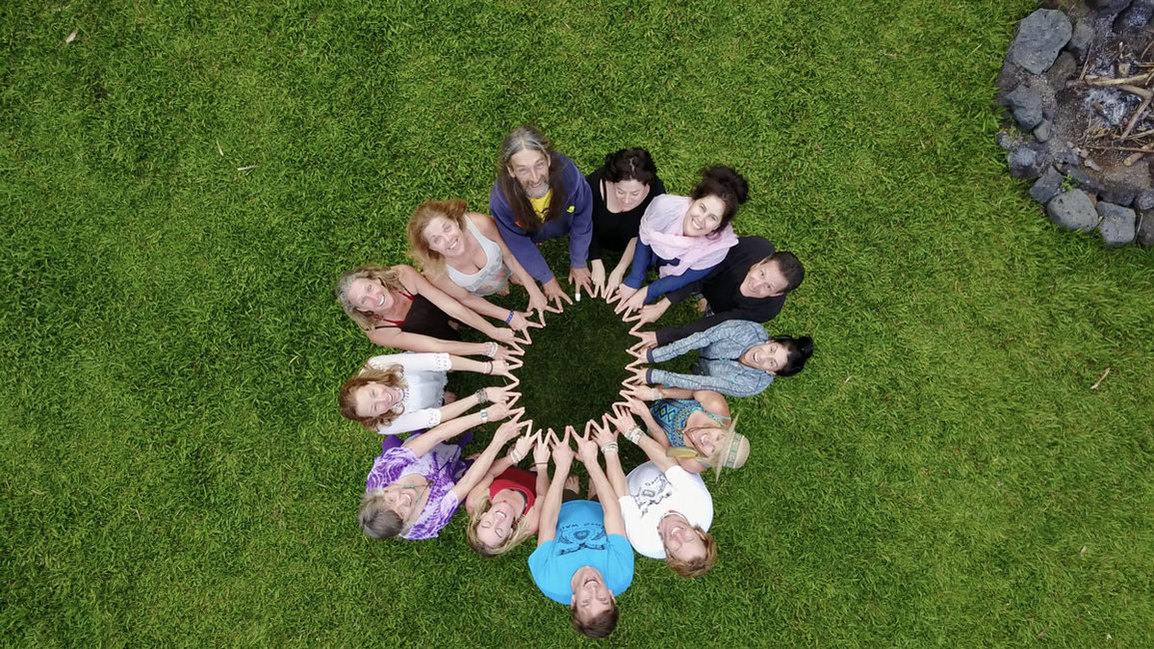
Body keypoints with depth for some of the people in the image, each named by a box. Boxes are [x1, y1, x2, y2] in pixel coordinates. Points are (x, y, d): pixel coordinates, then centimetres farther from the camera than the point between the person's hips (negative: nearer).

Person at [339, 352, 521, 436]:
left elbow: (437, 360, -41)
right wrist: (482, 396, -44)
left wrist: (488, 367, -46)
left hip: (435, 371, 0)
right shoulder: (388, 425, -36)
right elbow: (434, 417, -37)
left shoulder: (377, 365, -37)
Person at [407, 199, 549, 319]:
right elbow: (465, 298, -22)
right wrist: (508, 316, -19)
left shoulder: (481, 224, -43)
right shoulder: (434, 270, -41)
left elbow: (509, 256, -23)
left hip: (504, 269, 1)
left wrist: (533, 291, -19)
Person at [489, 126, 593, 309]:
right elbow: (519, 244, -22)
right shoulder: (500, 199, -43)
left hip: (561, 223, 1)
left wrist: (578, 264, -9)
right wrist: (546, 278, -12)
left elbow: (581, 222, -23)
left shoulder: (569, 174, -44)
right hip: (527, 232, -1)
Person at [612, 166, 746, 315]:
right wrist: (633, 282, -23)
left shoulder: (719, 246, -40)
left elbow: (686, 278, -25)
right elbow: (644, 240, -22)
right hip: (657, 250, 0)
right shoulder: (665, 206, -43)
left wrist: (647, 292, -24)